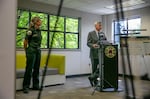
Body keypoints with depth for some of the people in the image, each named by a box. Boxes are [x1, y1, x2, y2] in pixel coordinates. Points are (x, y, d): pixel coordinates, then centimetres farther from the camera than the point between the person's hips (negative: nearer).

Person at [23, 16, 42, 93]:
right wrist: (26, 51, 5)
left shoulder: (39, 30, 12)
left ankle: (36, 85, 19)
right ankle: (26, 87, 6)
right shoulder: (31, 30, -10)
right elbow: (25, 42, -4)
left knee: (36, 69, 10)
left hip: (38, 51, 7)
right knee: (29, 69, -4)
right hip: (31, 51, -7)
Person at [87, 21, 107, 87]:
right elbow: (88, 43, -7)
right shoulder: (91, 33, 0)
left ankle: (92, 77, 16)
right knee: (94, 68, 2)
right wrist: (93, 45, -26)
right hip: (94, 54, -4)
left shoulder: (103, 34, 14)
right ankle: (95, 82, 20)